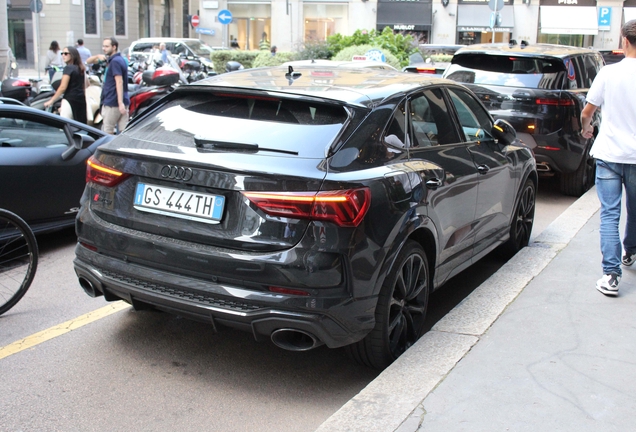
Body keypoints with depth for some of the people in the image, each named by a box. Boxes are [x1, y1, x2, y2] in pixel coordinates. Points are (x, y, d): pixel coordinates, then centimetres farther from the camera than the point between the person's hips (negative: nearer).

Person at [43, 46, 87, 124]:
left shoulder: (68, 68, -9)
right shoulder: (81, 68, 14)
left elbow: (63, 87, -14)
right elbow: (85, 85, 21)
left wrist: (51, 101, -9)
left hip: (70, 100, -8)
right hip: (81, 100, 8)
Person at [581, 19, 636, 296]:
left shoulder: (608, 73, -7)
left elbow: (586, 113, 1)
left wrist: (586, 129, 23)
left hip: (609, 154, -1)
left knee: (609, 213, 0)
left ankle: (611, 275, -8)